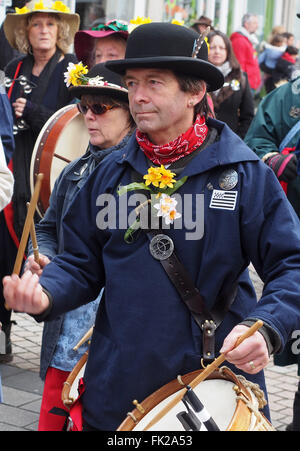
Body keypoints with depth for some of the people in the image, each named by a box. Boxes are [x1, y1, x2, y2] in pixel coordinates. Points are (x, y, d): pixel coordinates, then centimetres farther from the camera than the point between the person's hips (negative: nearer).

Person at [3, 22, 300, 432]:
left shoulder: (246, 175, -7)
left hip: (215, 388, -3)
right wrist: (46, 294, -11)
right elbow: (82, 262, 9)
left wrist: (265, 329, -26)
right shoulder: (111, 174, 5)